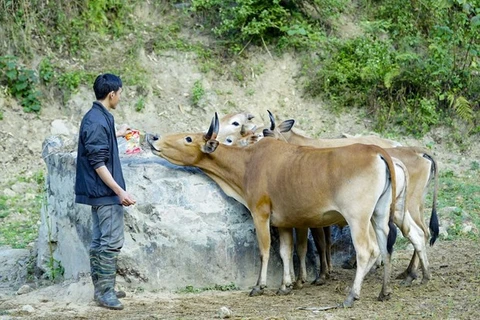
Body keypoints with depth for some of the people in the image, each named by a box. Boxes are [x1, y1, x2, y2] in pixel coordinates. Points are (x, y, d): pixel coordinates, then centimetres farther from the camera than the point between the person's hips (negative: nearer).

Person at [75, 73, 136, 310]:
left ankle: (101, 289, 19)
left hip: (98, 192, 10)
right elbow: (98, 163, -22)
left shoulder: (96, 117, 10)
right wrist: (119, 191, -23)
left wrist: (118, 134, 46)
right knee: (112, 241, -7)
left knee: (100, 241, 13)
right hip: (106, 193, -10)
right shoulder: (98, 122, -20)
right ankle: (105, 292, -4)